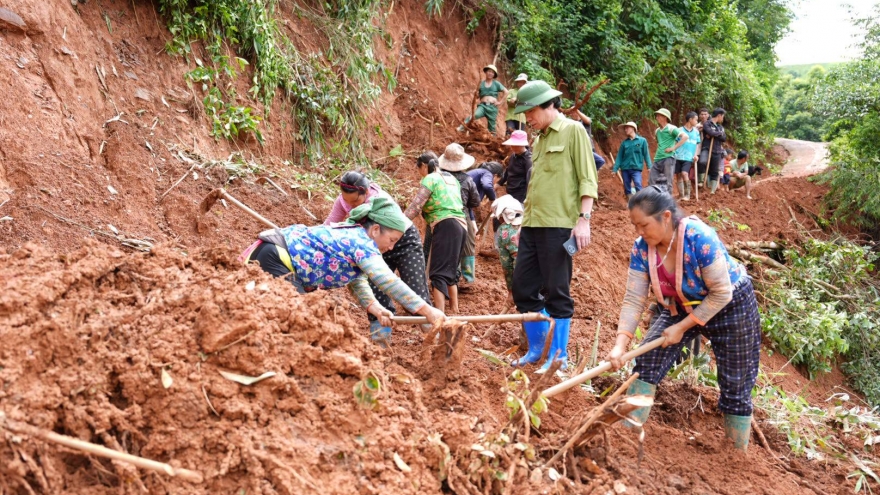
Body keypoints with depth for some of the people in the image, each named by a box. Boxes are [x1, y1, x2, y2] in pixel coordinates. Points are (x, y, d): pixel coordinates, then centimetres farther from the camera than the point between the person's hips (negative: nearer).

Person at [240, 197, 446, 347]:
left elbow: (357, 279, 9)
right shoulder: (362, 243, -20)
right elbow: (387, 281, -31)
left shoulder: (353, 235, 12)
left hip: (279, 254, 11)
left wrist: (375, 308, -8)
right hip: (275, 255, -11)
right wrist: (427, 310, -32)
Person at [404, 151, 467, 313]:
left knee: (439, 272, -10)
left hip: (445, 226, -8)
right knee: (450, 269, 20)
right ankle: (454, 309, 26)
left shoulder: (430, 179, -2)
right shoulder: (451, 178, 21)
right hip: (460, 225, 8)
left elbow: (415, 206, -7)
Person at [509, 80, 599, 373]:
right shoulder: (539, 139, 19)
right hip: (532, 225, 8)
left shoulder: (573, 131, -2)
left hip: (559, 227, -8)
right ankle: (537, 347, 24)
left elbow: (587, 179, -8)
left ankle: (559, 355, 10)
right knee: (523, 288, 9)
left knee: (557, 293, -2)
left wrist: (584, 218, -16)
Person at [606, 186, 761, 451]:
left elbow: (722, 293, -28)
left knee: (735, 387, 4)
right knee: (647, 361, -11)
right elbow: (634, 299, -18)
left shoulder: (700, 238, -33)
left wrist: (682, 327, -25)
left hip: (731, 306, -5)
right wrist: (621, 344, -30)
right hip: (682, 307, 5)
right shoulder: (642, 247, -17)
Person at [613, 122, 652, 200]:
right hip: (625, 168, 3)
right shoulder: (624, 142, 8)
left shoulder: (642, 140, 3)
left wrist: (649, 166, -6)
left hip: (636, 168, -3)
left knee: (638, 185, -22)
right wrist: (615, 169, 1)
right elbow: (619, 156, 8)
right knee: (627, 188, 3)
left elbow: (646, 154, 2)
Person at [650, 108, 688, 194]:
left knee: (667, 183, -5)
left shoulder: (671, 128, -6)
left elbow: (685, 136, -16)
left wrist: (674, 147, -17)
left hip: (668, 158, -7)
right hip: (657, 159, 7)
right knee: (651, 181, 4)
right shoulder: (657, 131, 15)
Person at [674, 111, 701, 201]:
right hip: (678, 156, -1)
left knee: (684, 173, -18)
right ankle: (681, 195, 14)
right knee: (679, 176, 4)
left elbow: (697, 144, 18)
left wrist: (695, 154, 4)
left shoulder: (696, 131, 11)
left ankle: (687, 194, -7)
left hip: (689, 158, 1)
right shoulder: (680, 130, -1)